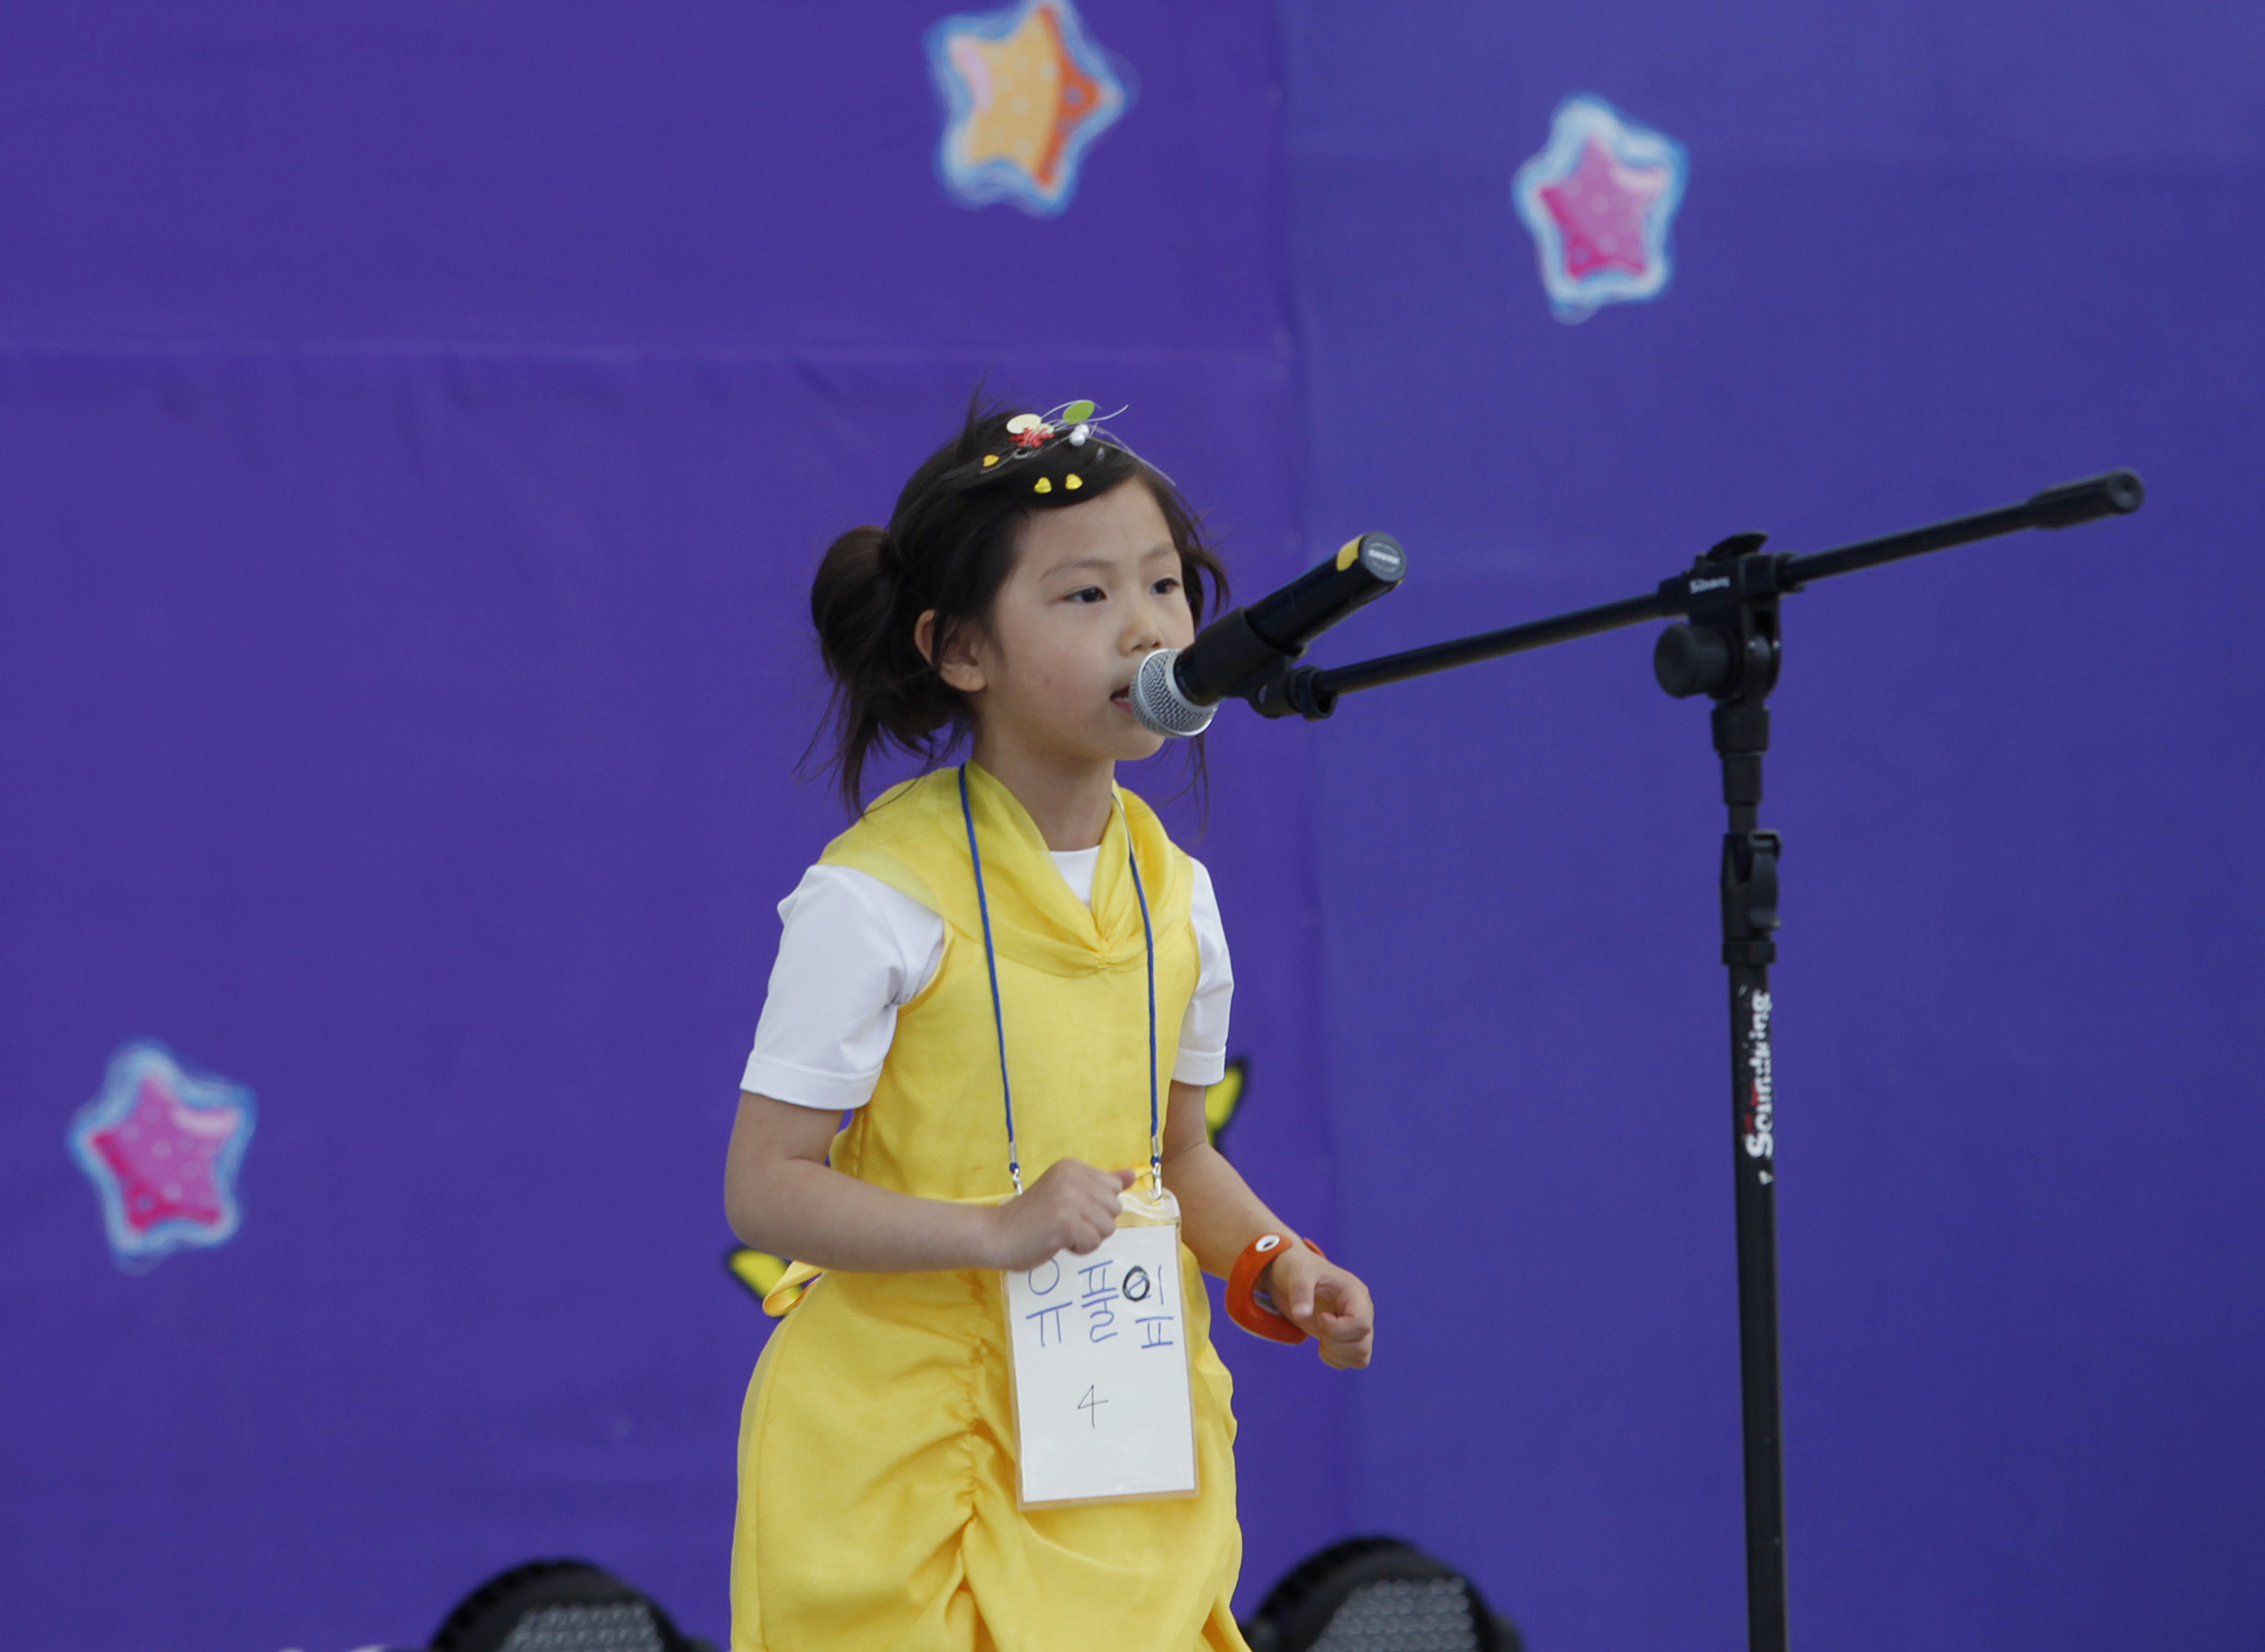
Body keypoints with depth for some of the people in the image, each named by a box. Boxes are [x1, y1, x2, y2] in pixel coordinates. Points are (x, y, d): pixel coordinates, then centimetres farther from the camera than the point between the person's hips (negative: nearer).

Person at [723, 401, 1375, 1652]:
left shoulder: (1174, 893, 6)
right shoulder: (878, 896, -13)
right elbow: (765, 1185, -15)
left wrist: (1269, 1263, 0)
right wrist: (1002, 1232, -25)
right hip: (908, 1435, -5)